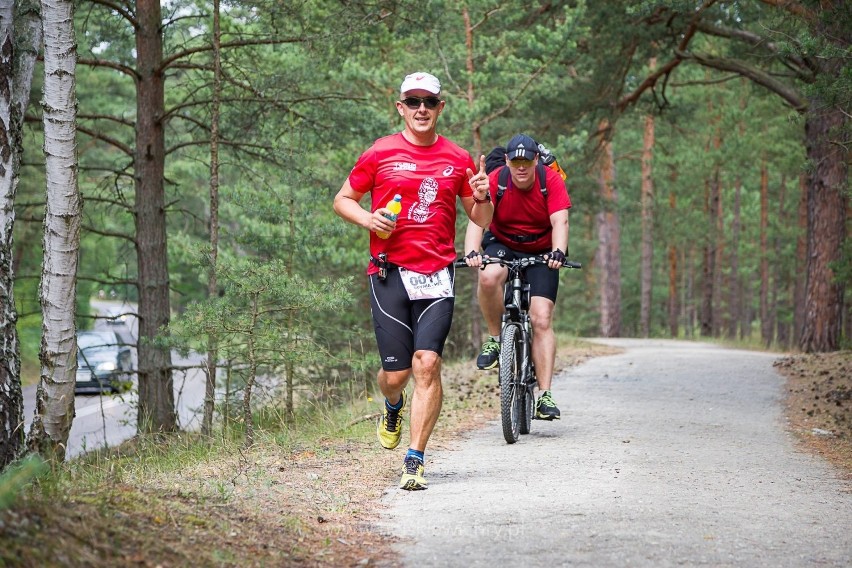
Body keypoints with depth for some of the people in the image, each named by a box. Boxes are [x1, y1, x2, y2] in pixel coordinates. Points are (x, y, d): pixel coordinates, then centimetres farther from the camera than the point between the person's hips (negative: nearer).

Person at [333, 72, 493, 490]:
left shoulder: (457, 159, 9)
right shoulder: (380, 153, 3)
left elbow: (481, 221, 17)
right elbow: (343, 200, 11)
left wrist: (482, 197, -6)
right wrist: (368, 219, -9)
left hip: (436, 275, 1)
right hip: (390, 273, -1)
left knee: (427, 364, -15)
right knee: (396, 373, 0)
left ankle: (414, 462, -9)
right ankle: (393, 408, 39)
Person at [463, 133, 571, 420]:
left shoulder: (551, 181, -15)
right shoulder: (495, 181, -16)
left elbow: (560, 221, -25)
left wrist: (558, 252, -45)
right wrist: (472, 252, -46)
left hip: (540, 254, 0)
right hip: (502, 246, 0)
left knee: (542, 320, -13)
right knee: (489, 276, -36)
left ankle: (545, 395, -11)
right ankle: (495, 339, -13)